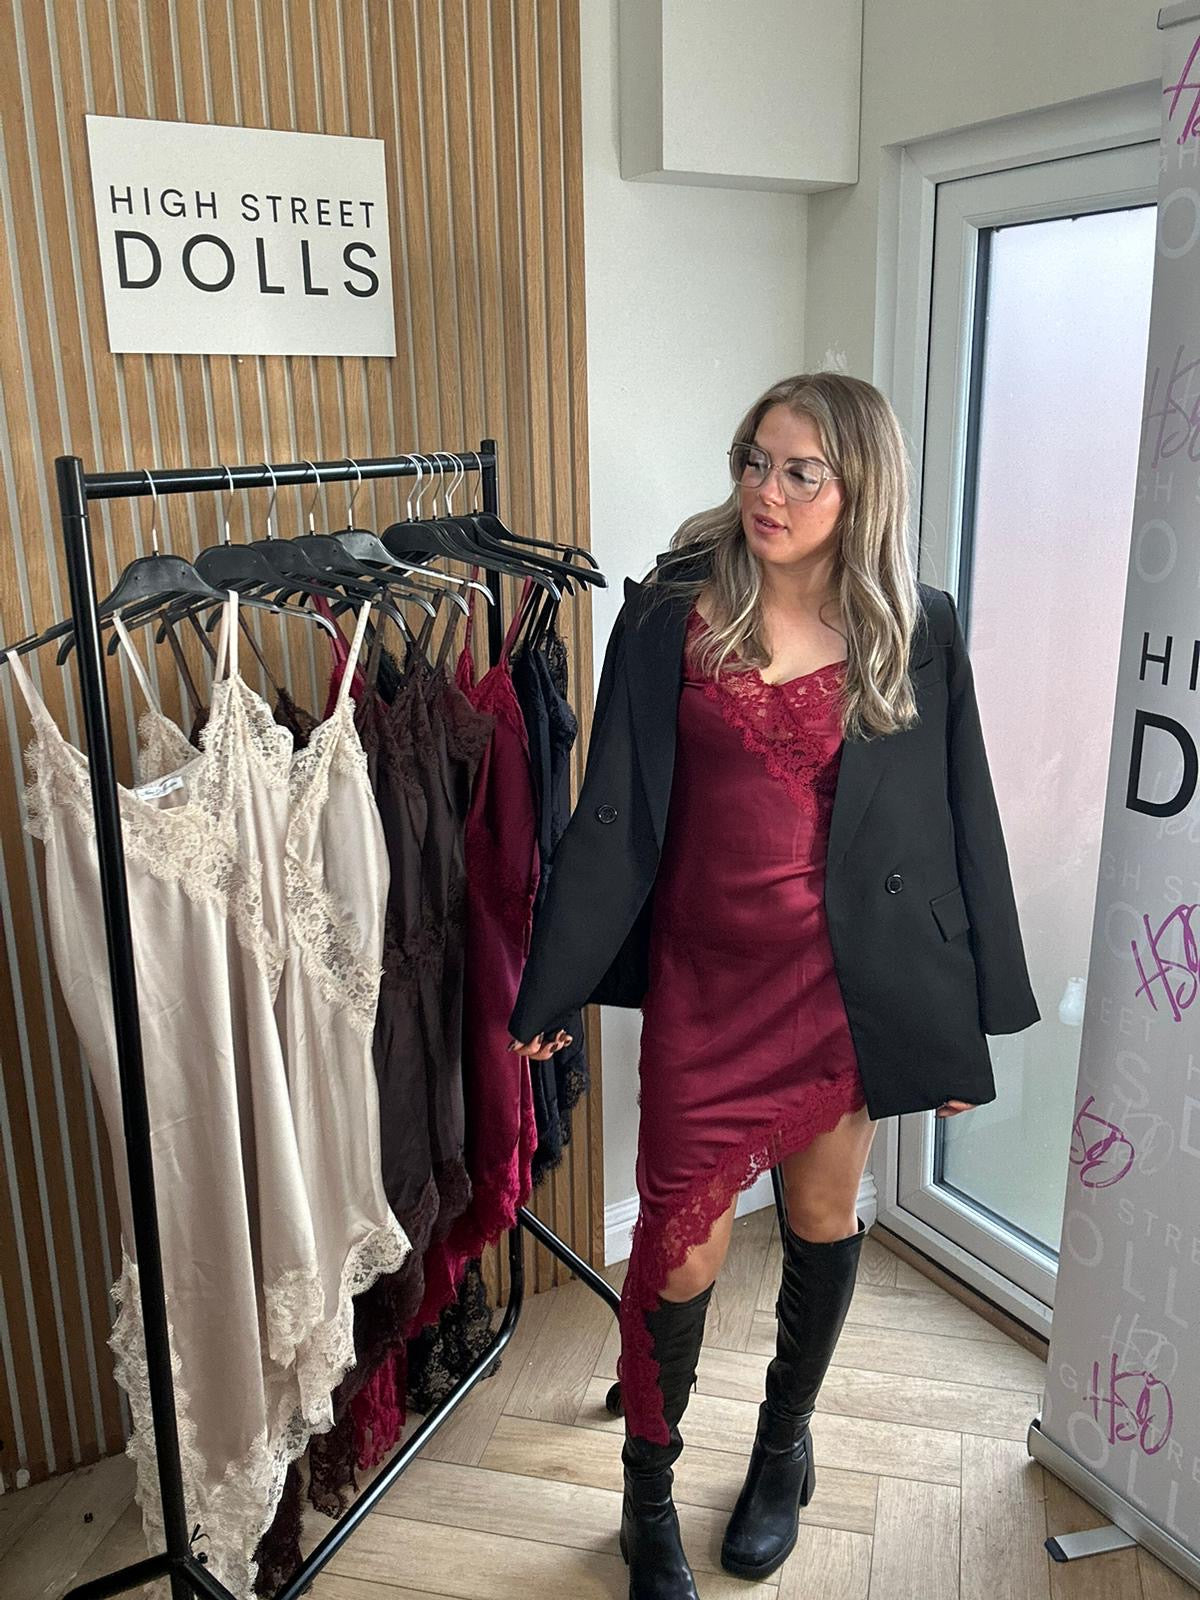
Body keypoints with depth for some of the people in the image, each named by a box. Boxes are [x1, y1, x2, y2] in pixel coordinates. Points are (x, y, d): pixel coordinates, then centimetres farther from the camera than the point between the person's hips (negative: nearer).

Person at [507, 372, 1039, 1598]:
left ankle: (783, 1449, 45)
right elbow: (615, 813, -3)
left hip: (849, 980, 1)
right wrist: (552, 987, -1)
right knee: (681, 1246, 3)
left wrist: (965, 1018, 4)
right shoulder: (672, 615, -5)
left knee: (823, 1219, 17)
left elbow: (959, 829, 2)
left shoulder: (915, 633, -3)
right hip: (702, 979, -1)